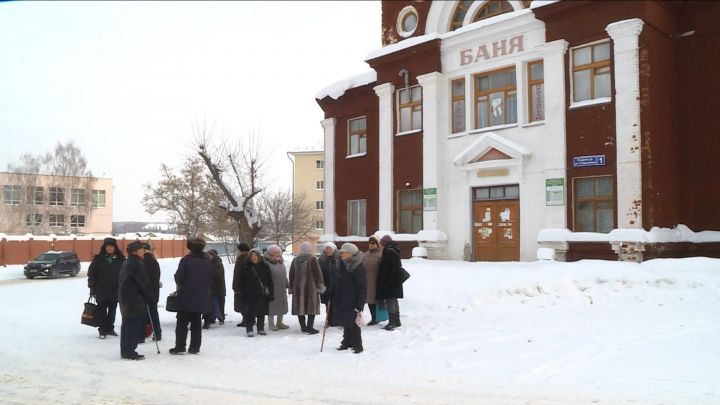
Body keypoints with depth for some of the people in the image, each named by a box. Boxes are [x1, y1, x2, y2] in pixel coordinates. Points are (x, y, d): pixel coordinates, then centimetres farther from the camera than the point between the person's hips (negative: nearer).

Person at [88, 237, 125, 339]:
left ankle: (110, 328, 23)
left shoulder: (120, 260, 1)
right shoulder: (98, 259, -2)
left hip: (115, 291, 2)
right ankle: (103, 330, 9)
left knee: (112, 311, 11)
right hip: (101, 290, -2)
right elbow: (91, 273, 0)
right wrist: (92, 288, -4)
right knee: (102, 311, 2)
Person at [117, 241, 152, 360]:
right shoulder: (137, 263, -15)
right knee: (134, 325, -5)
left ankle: (125, 350, 19)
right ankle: (129, 352, -3)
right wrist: (148, 296, 0)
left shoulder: (126, 263, 15)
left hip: (125, 297, 10)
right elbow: (144, 282, -14)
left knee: (128, 325, 14)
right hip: (135, 300, -10)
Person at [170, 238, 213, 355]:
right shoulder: (208, 262, 5)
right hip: (201, 297, 5)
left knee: (182, 322, 4)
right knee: (196, 323, 10)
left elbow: (178, 277, -11)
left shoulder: (186, 260, -13)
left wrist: (180, 285, 10)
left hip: (186, 297, -4)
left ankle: (180, 347, 5)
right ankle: (195, 347, 11)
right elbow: (210, 280, 10)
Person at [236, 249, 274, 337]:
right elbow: (240, 281, 4)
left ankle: (261, 329, 21)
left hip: (262, 294, 2)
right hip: (249, 295, -2)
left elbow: (270, 281, 7)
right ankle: (249, 329, 4)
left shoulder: (265, 266, 5)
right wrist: (242, 292, -2)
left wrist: (271, 292, 2)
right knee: (250, 312, -4)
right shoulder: (245, 267, 1)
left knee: (262, 312, 9)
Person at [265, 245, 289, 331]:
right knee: (272, 306, -1)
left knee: (282, 306, 13)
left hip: (282, 289, 8)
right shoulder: (267, 263, -13)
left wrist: (288, 284, 20)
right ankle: (271, 324, 11)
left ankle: (279, 323, 27)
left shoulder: (281, 263, 14)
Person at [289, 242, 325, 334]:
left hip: (298, 288, 5)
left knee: (300, 307, 9)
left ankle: (303, 327, 13)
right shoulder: (312, 259, -8)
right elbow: (318, 274, -8)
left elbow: (291, 276, 12)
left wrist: (291, 287, 20)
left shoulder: (295, 260, 7)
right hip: (311, 287, -5)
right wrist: (320, 285, 2)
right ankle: (309, 328, -2)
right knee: (312, 307, 1)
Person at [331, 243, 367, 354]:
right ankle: (347, 342, 25)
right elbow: (337, 283, 19)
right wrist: (334, 297, 18)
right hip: (341, 300, 8)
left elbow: (361, 287, -17)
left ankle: (357, 345, 6)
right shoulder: (343, 265, 11)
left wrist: (359, 304, -20)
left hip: (352, 302, -8)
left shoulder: (358, 267, -15)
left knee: (353, 323, -4)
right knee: (346, 323, 14)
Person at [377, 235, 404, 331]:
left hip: (389, 281, -10)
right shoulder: (395, 251, 13)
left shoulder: (388, 252, -17)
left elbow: (385, 269, -19)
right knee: (394, 301, 17)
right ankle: (397, 321, 25)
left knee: (390, 301, -7)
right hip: (396, 280, 10)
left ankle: (392, 322, -8)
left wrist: (383, 283, -17)